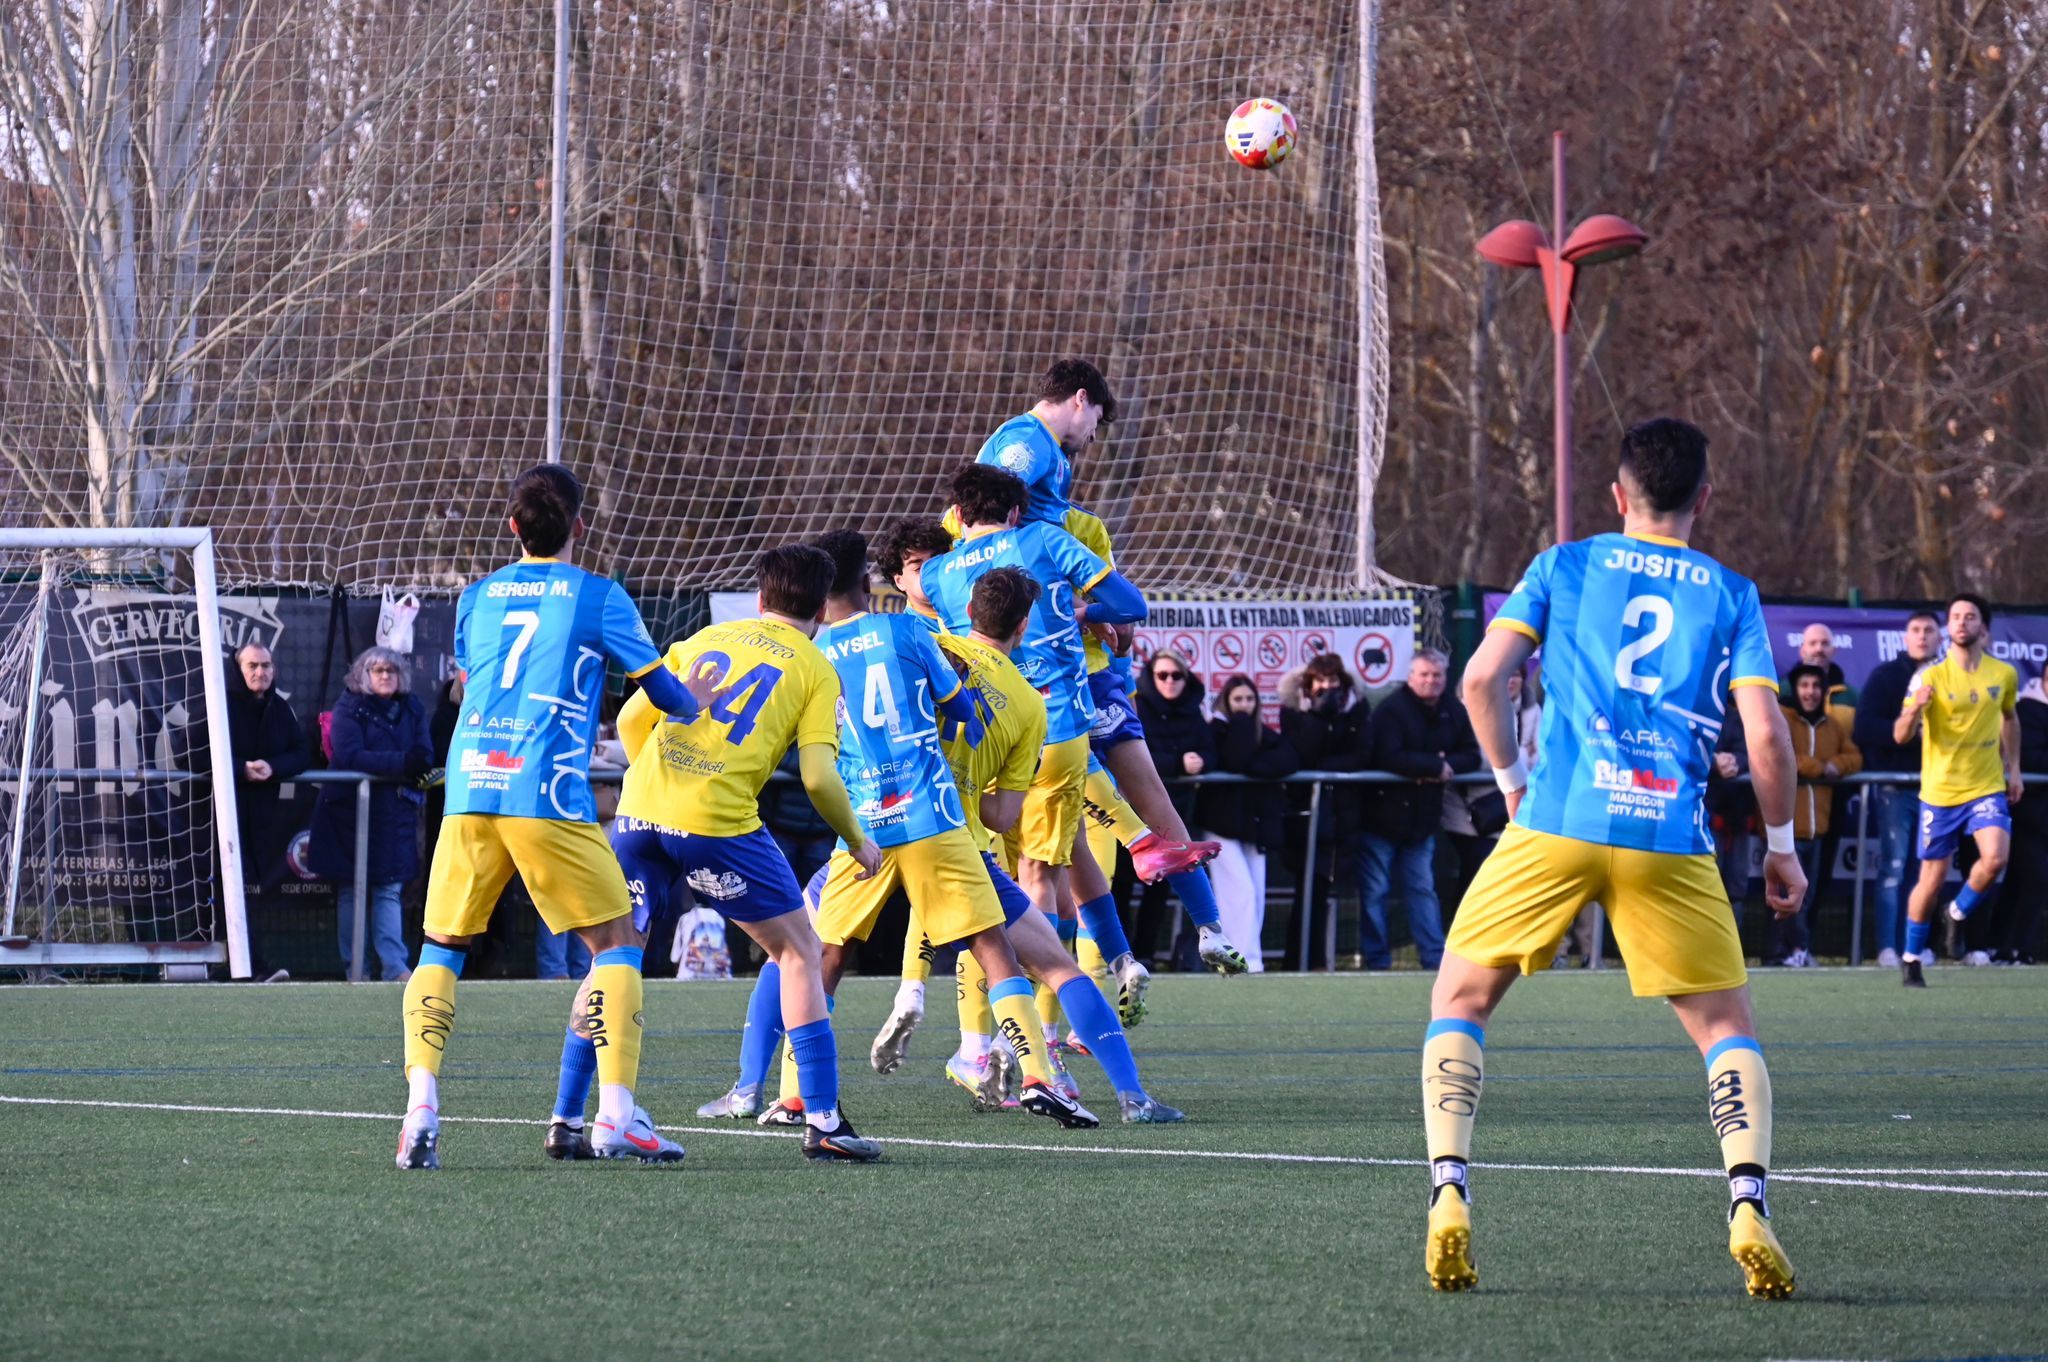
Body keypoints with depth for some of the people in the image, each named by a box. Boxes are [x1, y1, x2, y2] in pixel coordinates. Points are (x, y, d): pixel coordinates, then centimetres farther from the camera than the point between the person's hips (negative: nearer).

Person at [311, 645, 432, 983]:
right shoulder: (349, 708, -4)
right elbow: (349, 756, -17)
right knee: (351, 891, 3)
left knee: (389, 890, -2)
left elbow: (425, 757, 4)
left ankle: (395, 967, -9)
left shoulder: (411, 709, 10)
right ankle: (354, 968, 9)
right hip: (351, 811, -3)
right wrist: (401, 763, -25)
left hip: (396, 812, 3)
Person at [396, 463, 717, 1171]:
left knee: (440, 948, 13)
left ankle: (421, 1107, -6)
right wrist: (694, 703, 35)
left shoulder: (477, 596, 16)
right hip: (548, 796, -4)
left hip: (469, 790, 4)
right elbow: (663, 691, 11)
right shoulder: (599, 598, 4)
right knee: (617, 942, 8)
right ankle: (616, 1113, -5)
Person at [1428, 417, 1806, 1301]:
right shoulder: (1730, 596, 11)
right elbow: (1765, 733, 2)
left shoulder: (1563, 567, 12)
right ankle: (1748, 1210, -9)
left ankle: (1449, 1195, -3)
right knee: (1727, 1026, 13)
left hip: (1556, 823, 0)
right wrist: (1781, 846, 13)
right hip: (1671, 836, 0)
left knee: (1460, 998, 15)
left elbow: (1482, 678, 2)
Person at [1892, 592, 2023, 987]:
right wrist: (1915, 707, -34)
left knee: (1995, 858, -21)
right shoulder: (1930, 676, -8)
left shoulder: (2004, 675, 1)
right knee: (1933, 879, 1)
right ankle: (1910, 959, 20)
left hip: (1988, 787, 2)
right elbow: (1900, 736, -13)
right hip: (1940, 791, -2)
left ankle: (1959, 913, 9)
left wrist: (2013, 768, 18)